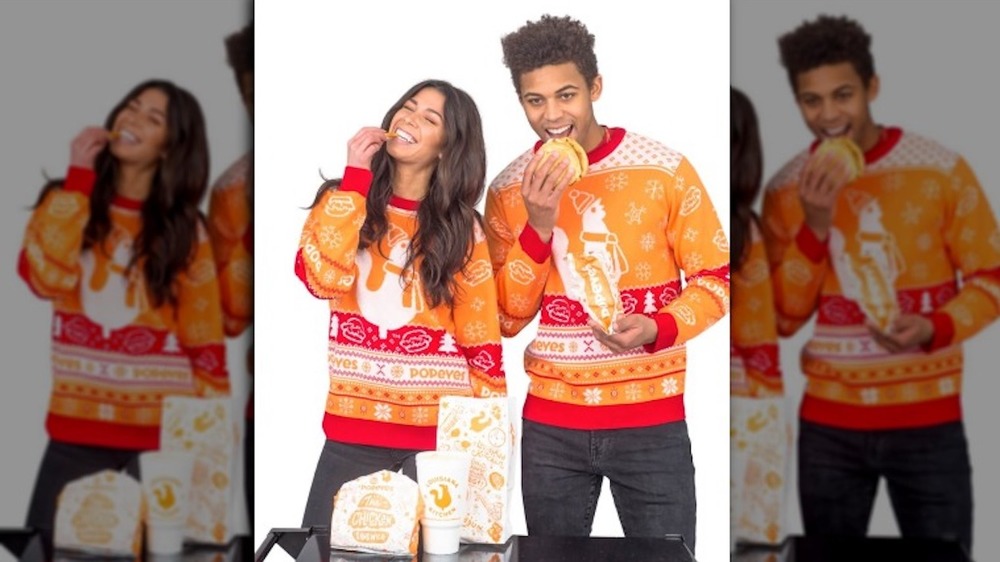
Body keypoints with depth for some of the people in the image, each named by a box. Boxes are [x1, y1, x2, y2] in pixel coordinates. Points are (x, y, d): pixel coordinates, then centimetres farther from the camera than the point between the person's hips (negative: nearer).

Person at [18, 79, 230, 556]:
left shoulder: (184, 230, 5)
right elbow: (46, 278, -14)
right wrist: (78, 179, -9)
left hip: (161, 438, -1)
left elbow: (204, 343, 4)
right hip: (75, 432, 1)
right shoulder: (72, 202, 7)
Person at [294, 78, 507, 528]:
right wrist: (355, 178, -11)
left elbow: (482, 344, 5)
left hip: (441, 436, -1)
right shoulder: (344, 201, 6)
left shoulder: (462, 229, 4)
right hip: (351, 432, 1)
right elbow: (323, 279, -14)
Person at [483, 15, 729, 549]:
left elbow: (716, 277, -1)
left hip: (651, 417, -2)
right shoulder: (508, 189, 1)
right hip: (550, 423, 2)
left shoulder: (664, 169, -7)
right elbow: (506, 318, 0)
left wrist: (658, 328, -19)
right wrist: (538, 225, -14)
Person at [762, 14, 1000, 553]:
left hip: (928, 417, -2)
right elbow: (783, 317, -1)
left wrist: (934, 328, -19)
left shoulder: (941, 169, -7)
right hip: (827, 421, 2)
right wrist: (816, 223, -14)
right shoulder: (785, 188, 0)